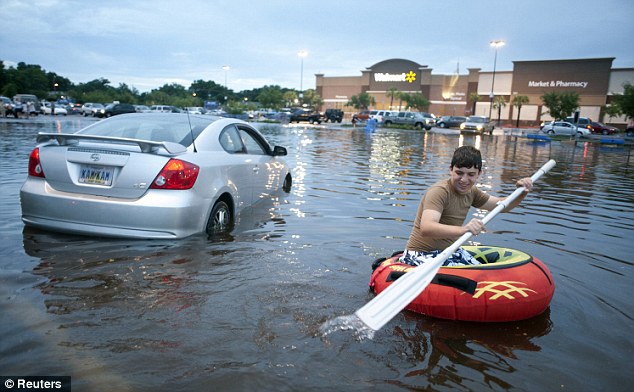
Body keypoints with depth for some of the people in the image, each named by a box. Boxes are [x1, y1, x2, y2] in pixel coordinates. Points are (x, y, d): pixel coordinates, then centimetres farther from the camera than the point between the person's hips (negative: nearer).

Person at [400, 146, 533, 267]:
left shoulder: (470, 192, 6)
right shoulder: (439, 191, -22)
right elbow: (426, 228, -38)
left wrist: (521, 193, -2)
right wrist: (462, 229, -53)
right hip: (423, 255, -9)